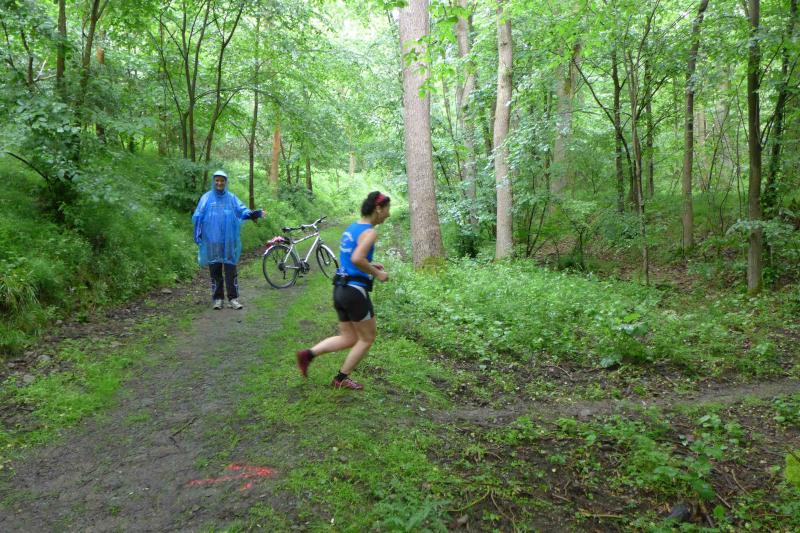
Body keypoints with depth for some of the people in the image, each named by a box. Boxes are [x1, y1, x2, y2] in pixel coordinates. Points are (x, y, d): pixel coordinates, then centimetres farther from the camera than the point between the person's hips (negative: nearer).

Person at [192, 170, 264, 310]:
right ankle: (217, 298, 14)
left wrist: (252, 214, -24)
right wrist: (198, 235, -13)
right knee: (215, 270, 5)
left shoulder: (231, 198, 8)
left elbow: (241, 210, -2)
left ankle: (233, 298, 5)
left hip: (228, 241, 0)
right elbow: (197, 216, -1)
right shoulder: (206, 198, 4)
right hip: (212, 240, 0)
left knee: (230, 270, -1)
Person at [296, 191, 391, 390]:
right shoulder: (370, 232, -15)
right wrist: (376, 273, -16)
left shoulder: (352, 228, 13)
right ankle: (341, 379, 20)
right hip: (355, 291, -9)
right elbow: (357, 259, -31)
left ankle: (308, 354, 5)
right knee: (367, 338, 11)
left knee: (348, 339, 18)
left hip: (340, 289, 9)